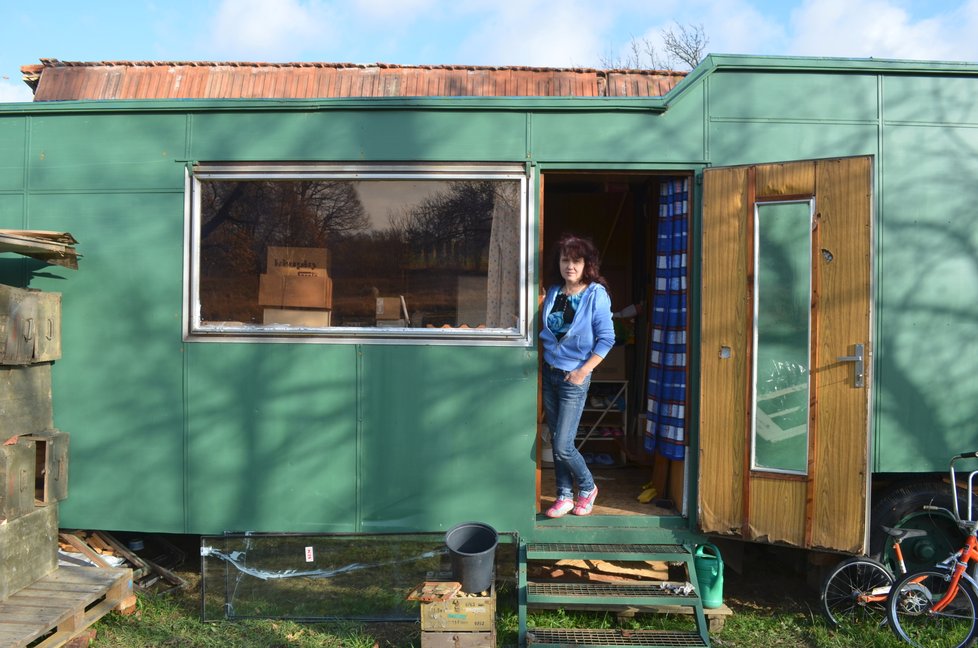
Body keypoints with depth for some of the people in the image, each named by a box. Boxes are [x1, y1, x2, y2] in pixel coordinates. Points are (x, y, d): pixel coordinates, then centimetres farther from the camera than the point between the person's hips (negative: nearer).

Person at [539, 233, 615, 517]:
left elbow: (606, 339, -12)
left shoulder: (596, 295, -12)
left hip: (574, 378, -5)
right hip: (549, 373, 5)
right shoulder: (553, 291, 5)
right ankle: (564, 496, 23)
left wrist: (583, 371, -16)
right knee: (556, 442, 10)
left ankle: (588, 487, 20)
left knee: (563, 445, -5)